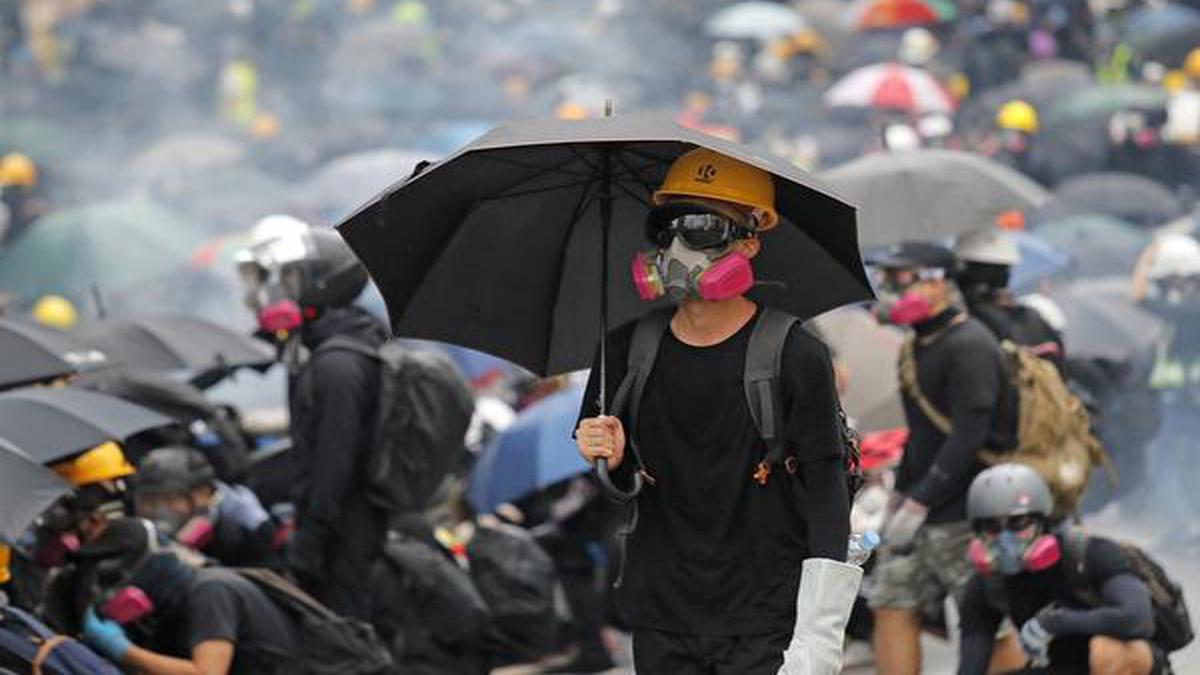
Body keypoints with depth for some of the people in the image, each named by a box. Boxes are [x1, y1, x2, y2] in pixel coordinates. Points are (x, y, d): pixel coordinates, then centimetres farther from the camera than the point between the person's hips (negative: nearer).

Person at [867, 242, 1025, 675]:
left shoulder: (969, 347, -15)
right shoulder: (920, 346, 15)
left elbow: (968, 437, -22)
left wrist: (919, 504, -23)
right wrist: (900, 493, 17)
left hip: (968, 517, -9)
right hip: (921, 509, 9)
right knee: (892, 607, 2)